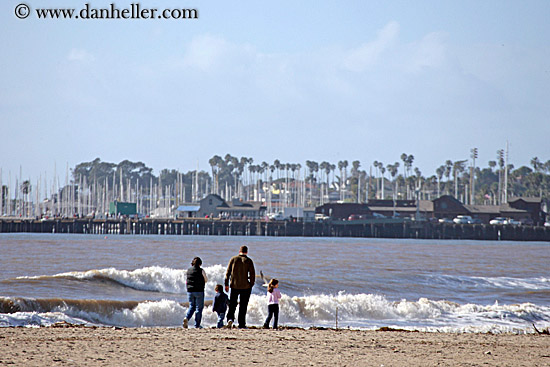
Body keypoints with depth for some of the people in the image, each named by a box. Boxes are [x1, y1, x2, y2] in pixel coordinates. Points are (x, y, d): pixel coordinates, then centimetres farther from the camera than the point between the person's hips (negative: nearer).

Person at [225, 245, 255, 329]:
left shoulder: (233, 259, 2)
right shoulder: (249, 261, -3)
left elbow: (228, 272, 2)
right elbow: (252, 274, -5)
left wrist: (226, 284, 7)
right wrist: (251, 285, 4)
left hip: (234, 285, 1)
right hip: (245, 287, -1)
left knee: (232, 304, 11)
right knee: (243, 306, 6)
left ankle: (230, 318, -12)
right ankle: (241, 324, 5)